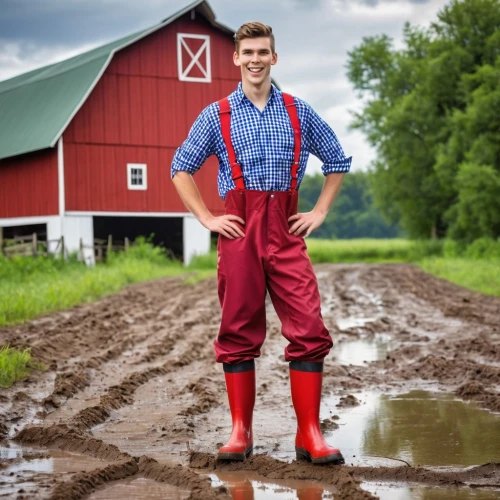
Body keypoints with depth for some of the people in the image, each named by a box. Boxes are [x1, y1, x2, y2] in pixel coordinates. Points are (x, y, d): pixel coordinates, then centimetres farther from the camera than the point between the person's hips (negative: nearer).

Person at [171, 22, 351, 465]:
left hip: (286, 229, 1)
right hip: (240, 229, -1)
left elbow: (337, 161, 20)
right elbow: (181, 168, 13)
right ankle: (241, 433, 10)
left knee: (309, 328, -7)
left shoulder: (298, 112, 11)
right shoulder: (217, 116, 8)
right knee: (238, 331, 1)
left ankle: (310, 435, -1)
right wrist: (207, 218, 3)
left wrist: (319, 213, 10)